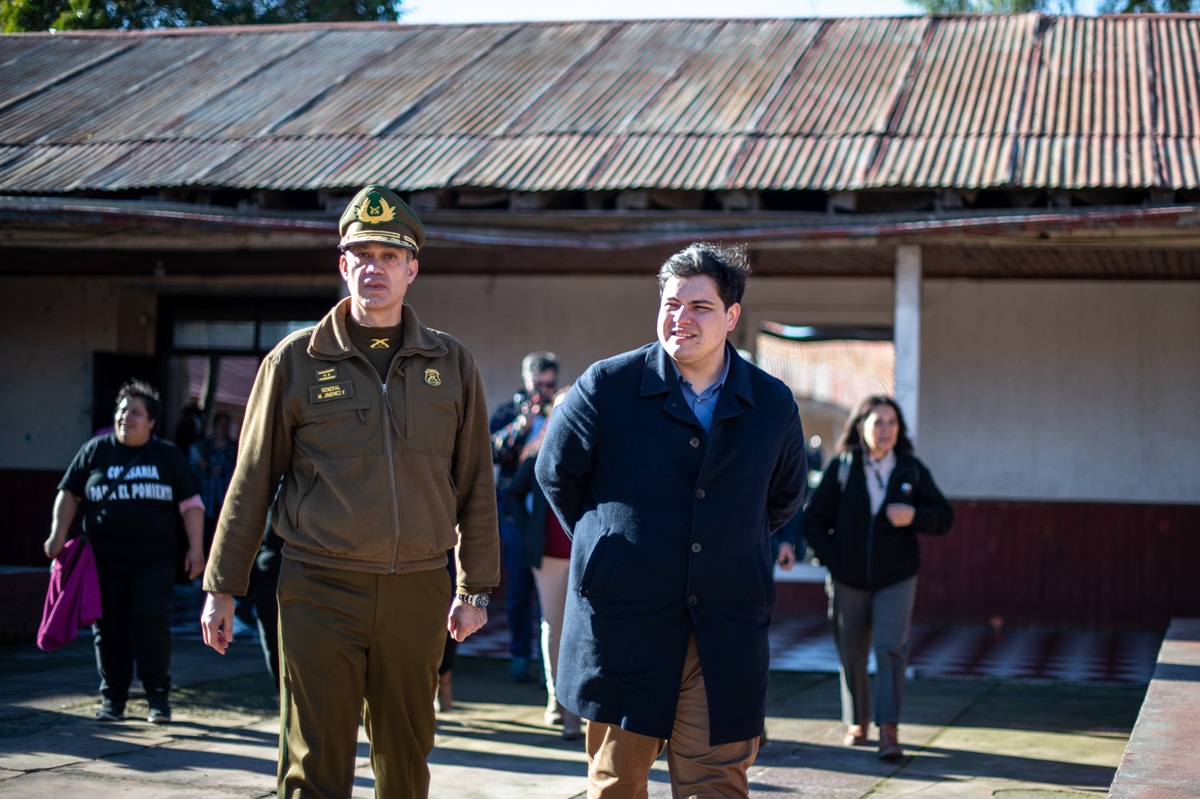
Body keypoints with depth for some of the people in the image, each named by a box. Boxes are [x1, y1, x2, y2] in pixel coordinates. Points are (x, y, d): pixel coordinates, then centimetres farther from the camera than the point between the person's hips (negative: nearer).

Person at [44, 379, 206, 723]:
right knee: (108, 628, 2)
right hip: (104, 560, 1)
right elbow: (69, 494, 13)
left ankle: (158, 695, 1)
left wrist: (195, 547, 2)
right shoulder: (95, 451, 9)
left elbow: (191, 502, 9)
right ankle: (112, 698, 13)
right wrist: (58, 534, 2)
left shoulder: (168, 456, 9)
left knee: (150, 622, -13)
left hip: (153, 560, -1)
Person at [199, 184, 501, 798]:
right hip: (321, 591, -2)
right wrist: (221, 588, 4)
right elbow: (252, 482, 5)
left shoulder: (451, 364, 7)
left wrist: (476, 588, 9)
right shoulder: (296, 360, 2)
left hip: (417, 593, 2)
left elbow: (475, 484, 11)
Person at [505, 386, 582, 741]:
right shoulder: (539, 451, 4)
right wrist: (528, 533, 7)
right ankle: (555, 697, 23)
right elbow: (515, 492, 16)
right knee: (552, 628, 9)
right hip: (549, 553, 2)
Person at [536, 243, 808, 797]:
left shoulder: (773, 405, 4)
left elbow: (784, 499, 21)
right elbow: (556, 473, 10)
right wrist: (606, 544, 10)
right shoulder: (607, 386, -3)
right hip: (622, 622, -1)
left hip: (726, 635, 1)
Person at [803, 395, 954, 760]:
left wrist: (914, 515, -17)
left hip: (896, 579, -1)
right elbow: (814, 521, 3)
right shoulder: (842, 469, -1)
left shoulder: (912, 470, 1)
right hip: (848, 580, 1)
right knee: (852, 655, 9)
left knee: (891, 648, -15)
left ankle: (889, 731, -18)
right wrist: (833, 561, -7)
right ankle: (857, 723, 27)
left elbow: (944, 517, 3)